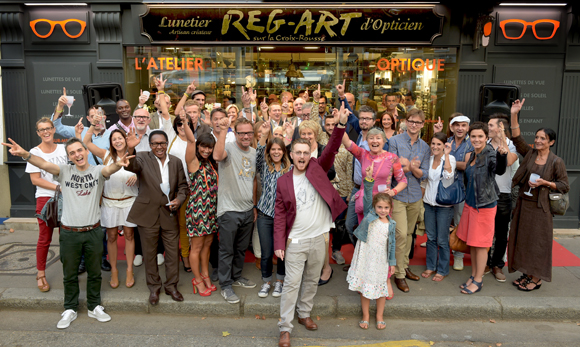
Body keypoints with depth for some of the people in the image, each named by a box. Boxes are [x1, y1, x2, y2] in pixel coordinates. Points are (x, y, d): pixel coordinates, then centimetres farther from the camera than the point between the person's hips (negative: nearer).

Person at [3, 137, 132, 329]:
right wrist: (24, 154, -40)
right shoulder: (65, 171, -3)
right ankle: (70, 309, 32)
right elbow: (44, 164, -20)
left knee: (94, 273, 14)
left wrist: (118, 164, -52)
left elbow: (109, 170, -27)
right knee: (70, 274, 14)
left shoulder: (97, 170, -5)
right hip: (69, 233, 0)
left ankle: (94, 307, 32)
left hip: (93, 231, 0)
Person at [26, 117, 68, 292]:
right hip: (45, 198, -2)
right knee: (45, 238, 4)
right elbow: (35, 180, -6)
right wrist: (58, 187, -13)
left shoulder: (63, 149, 6)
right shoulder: (35, 152, -2)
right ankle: (41, 274, 18)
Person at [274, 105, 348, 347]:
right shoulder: (283, 181, -2)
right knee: (292, 284, 2)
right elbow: (280, 215, -3)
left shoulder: (317, 169, 1)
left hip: (319, 238, 2)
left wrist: (341, 125, -25)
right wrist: (279, 243, -9)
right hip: (295, 242, -2)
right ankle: (285, 327, 12)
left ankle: (304, 314, 37)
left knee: (312, 281, 17)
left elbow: (331, 149, -13)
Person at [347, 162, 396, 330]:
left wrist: (392, 262, 7)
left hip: (381, 260, 2)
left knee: (381, 288, 12)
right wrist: (369, 179, -30)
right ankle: (365, 316, 27)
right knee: (364, 287, 9)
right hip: (366, 258, -1)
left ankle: (380, 317, 31)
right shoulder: (369, 215, -5)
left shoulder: (391, 224, 0)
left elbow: (391, 244, 6)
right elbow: (368, 196, -17)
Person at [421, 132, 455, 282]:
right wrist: (424, 191, 6)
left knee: (442, 239, 2)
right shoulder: (429, 159, 6)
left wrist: (446, 154, -27)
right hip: (429, 202, 5)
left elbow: (448, 175, -28)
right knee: (430, 237, 13)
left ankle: (443, 270, 17)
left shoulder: (450, 158, -8)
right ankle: (431, 266, 27)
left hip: (444, 204, -5)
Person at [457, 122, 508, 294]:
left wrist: (502, 155, -55)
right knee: (472, 242, 15)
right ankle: (473, 275, 29)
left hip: (485, 205, -8)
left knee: (480, 244, 2)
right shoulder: (472, 155, 8)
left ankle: (478, 280, 15)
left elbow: (500, 170, -39)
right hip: (470, 203, 8)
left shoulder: (490, 154, -16)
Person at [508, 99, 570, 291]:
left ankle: (536, 279, 16)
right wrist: (514, 115, -17)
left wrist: (545, 183, -18)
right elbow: (517, 138, -8)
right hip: (523, 203, 5)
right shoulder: (530, 153, 4)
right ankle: (526, 274, 26)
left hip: (540, 207, -5)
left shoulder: (556, 162, -6)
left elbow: (565, 186, -2)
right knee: (522, 239, 11)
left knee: (538, 241, 3)